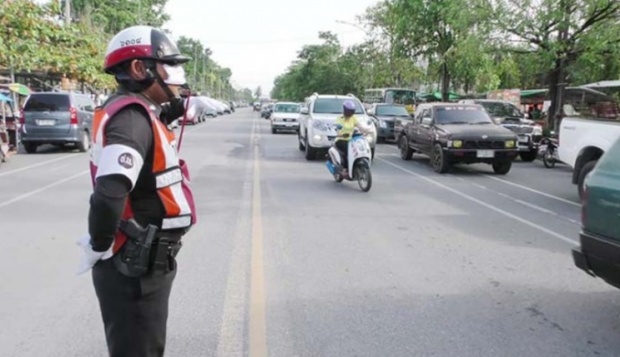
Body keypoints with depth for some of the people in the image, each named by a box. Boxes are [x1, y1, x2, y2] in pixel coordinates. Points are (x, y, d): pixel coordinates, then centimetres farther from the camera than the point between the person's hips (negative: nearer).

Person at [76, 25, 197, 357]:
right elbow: (108, 196, -34)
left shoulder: (141, 114, 6)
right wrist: (100, 249, -19)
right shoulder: (132, 117, -23)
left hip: (147, 263, 9)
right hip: (134, 270, -9)